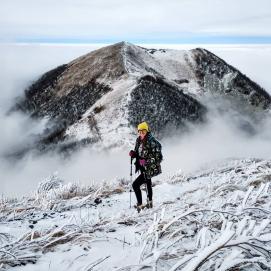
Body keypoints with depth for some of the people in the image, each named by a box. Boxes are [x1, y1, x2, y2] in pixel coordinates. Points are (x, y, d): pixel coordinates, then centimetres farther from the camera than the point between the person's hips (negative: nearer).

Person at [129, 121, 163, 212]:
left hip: (150, 169, -9)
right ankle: (149, 203, 48)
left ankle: (140, 205, -6)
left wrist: (146, 161, -35)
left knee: (135, 185, -16)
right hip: (143, 168, 9)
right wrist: (133, 154, -8)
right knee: (148, 184, 27)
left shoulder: (152, 142, -24)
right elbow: (138, 153, 14)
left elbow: (159, 158, -25)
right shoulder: (139, 141, 0)